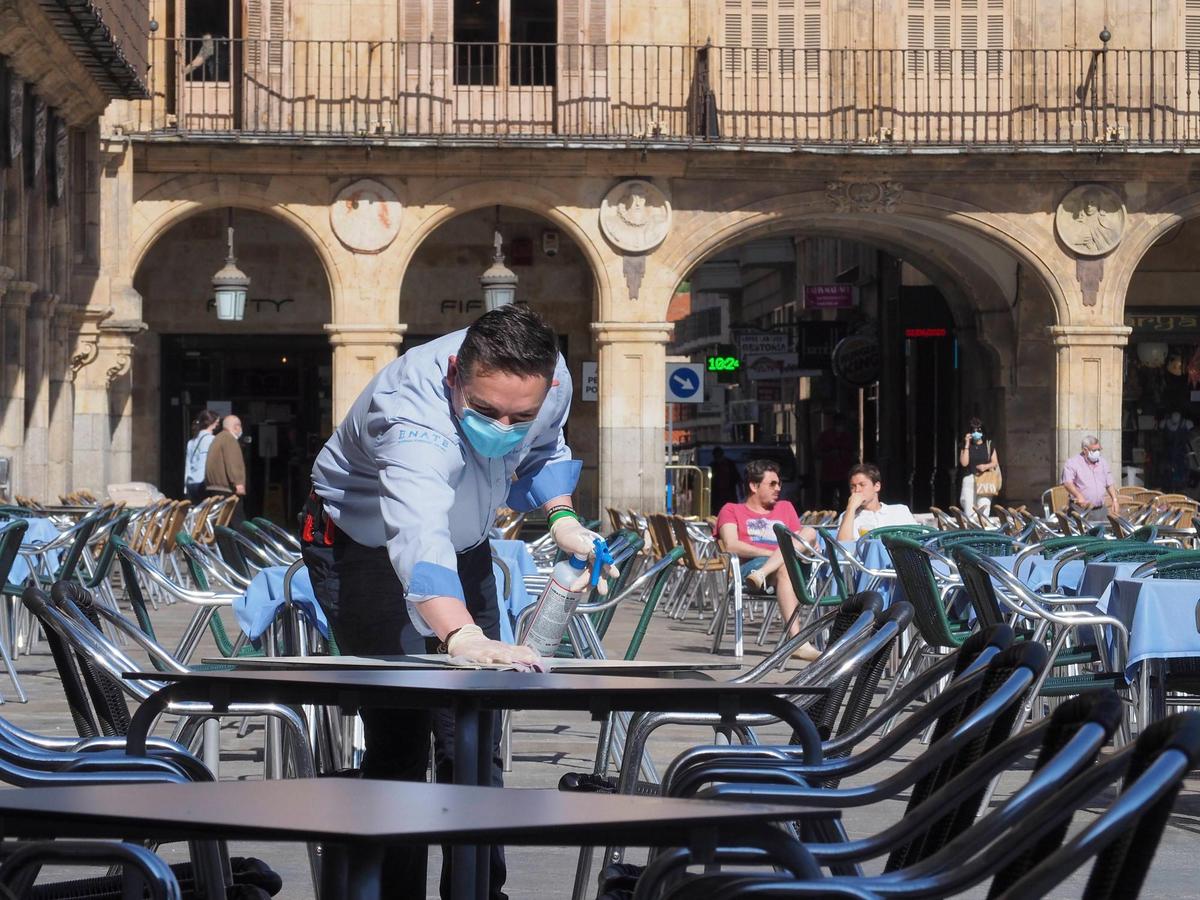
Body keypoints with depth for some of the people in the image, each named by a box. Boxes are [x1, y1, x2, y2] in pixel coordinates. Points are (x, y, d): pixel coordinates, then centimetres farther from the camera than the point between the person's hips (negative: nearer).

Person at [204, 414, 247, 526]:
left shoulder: (218, 439, 23)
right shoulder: (229, 439, -9)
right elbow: (232, 463, -21)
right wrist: (238, 482, -26)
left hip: (214, 486, 10)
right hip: (227, 488, -10)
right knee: (237, 522, -12)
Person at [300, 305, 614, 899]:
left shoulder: (548, 382, -22)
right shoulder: (415, 415, -43)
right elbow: (419, 535, -61)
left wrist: (562, 521, -11)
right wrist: (462, 636, -76)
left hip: (462, 545, 6)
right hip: (363, 544, -6)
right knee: (400, 735, -16)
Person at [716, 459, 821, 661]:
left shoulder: (785, 508, 33)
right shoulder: (732, 510, 18)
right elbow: (731, 546, -3)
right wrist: (772, 553, -12)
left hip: (792, 565, 4)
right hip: (749, 567, -4)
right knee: (784, 568, -37)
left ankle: (761, 575, -41)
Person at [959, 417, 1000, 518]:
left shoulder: (989, 445, 10)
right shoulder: (965, 446, 9)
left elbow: (995, 463, 10)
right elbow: (964, 463, -5)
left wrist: (986, 466, -11)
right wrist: (967, 445, -6)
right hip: (969, 478, 0)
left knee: (984, 508, -11)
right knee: (969, 509, -11)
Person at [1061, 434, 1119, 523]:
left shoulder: (1102, 462, 15)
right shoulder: (1072, 463, -5)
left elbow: (1109, 484, 23)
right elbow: (1067, 483, -19)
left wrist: (1114, 500, 11)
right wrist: (1079, 496, -34)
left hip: (1101, 510, 6)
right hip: (1081, 510, -6)